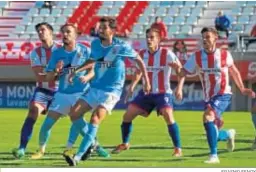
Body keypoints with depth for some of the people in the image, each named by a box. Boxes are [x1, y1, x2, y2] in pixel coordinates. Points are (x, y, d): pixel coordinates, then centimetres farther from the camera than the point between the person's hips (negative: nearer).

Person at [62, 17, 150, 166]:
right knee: (74, 114, -4)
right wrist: (77, 71, 11)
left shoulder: (121, 47, -12)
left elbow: (139, 60, 1)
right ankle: (92, 143, 17)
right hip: (95, 88, 7)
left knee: (95, 120, -23)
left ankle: (78, 157, -28)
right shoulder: (95, 44, 3)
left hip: (111, 91, -6)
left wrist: (146, 81, 2)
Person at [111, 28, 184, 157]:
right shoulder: (142, 54, 2)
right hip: (146, 93, 5)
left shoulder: (167, 54, -12)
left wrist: (179, 88, -21)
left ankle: (178, 148, -13)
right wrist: (133, 85, 7)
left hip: (163, 93, -5)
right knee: (127, 116, 1)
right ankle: (125, 144, 23)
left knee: (168, 117, -26)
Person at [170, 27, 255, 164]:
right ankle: (229, 134, 46)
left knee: (208, 117, -30)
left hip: (223, 95, -4)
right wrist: (177, 68, -25)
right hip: (208, 97, 4)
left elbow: (234, 72, 11)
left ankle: (214, 155, -25)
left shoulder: (225, 55, -6)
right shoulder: (197, 56, -3)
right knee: (212, 132, 8)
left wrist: (242, 89, 10)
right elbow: (183, 73, -3)